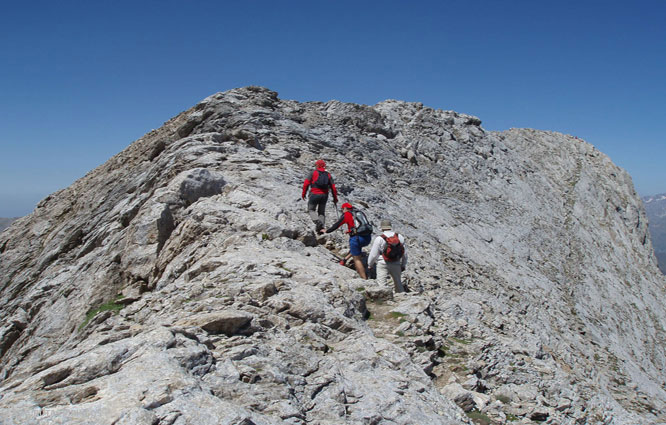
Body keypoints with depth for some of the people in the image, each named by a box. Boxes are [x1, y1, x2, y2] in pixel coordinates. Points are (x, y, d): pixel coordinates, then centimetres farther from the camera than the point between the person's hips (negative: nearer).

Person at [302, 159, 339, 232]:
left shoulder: (313, 173, 4)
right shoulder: (328, 175, 12)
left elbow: (306, 183, -5)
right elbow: (333, 187, 7)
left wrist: (303, 193, 3)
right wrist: (335, 198, 14)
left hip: (314, 194, -3)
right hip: (324, 196, 3)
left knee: (311, 209, 12)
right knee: (321, 212, 16)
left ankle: (317, 221, -15)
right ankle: (321, 226, -2)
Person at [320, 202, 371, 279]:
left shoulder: (346, 215, 4)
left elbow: (336, 225, 10)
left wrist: (326, 231, 25)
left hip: (357, 238, -6)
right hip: (368, 238, 6)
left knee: (357, 259, 6)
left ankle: (364, 278, 4)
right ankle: (345, 259, 28)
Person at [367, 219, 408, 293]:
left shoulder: (379, 239, -13)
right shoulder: (400, 237, 0)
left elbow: (373, 254, -8)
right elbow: (405, 253, 7)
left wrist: (370, 265, 9)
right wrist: (403, 265, 19)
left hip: (383, 265, -5)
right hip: (396, 264, 5)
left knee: (382, 284, -3)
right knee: (398, 282, 21)